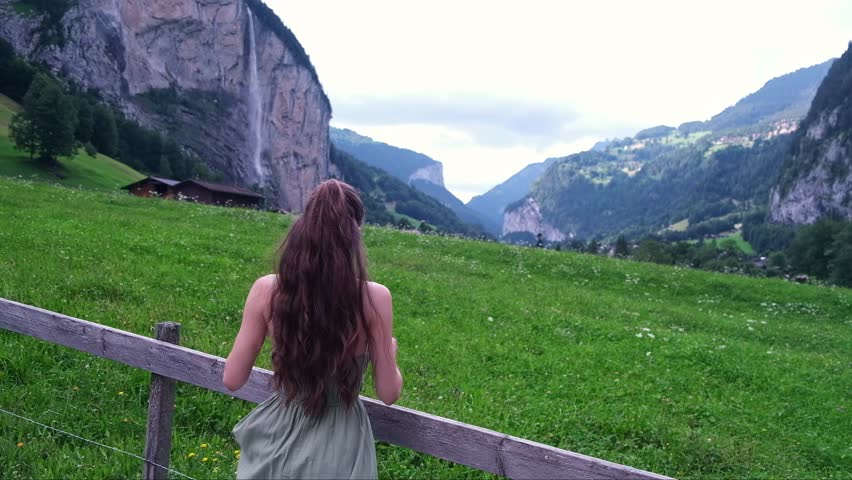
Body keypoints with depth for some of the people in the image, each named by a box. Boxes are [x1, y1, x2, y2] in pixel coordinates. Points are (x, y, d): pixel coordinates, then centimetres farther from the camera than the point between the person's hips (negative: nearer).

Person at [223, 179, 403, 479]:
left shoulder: (267, 290, -15)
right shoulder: (374, 297, -18)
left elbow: (232, 380, -6)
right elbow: (388, 394, -9)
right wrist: (390, 351, 11)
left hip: (278, 441, 1)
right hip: (337, 449, -1)